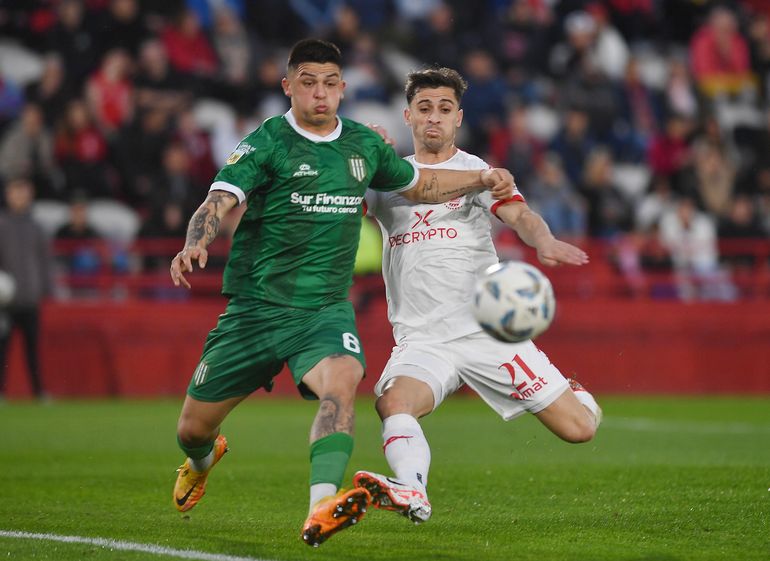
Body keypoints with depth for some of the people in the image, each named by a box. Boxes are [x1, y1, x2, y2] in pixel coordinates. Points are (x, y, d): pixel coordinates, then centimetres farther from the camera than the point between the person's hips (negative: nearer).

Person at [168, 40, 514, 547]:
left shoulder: (363, 144, 9)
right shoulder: (267, 143, -7)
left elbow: (420, 184, 27)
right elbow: (220, 200, -21)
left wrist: (482, 179, 14)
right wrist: (195, 245, -41)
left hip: (325, 309, 2)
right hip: (256, 308, -2)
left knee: (342, 382, -32)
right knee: (195, 427, 8)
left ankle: (322, 509, -46)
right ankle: (202, 459, 47)